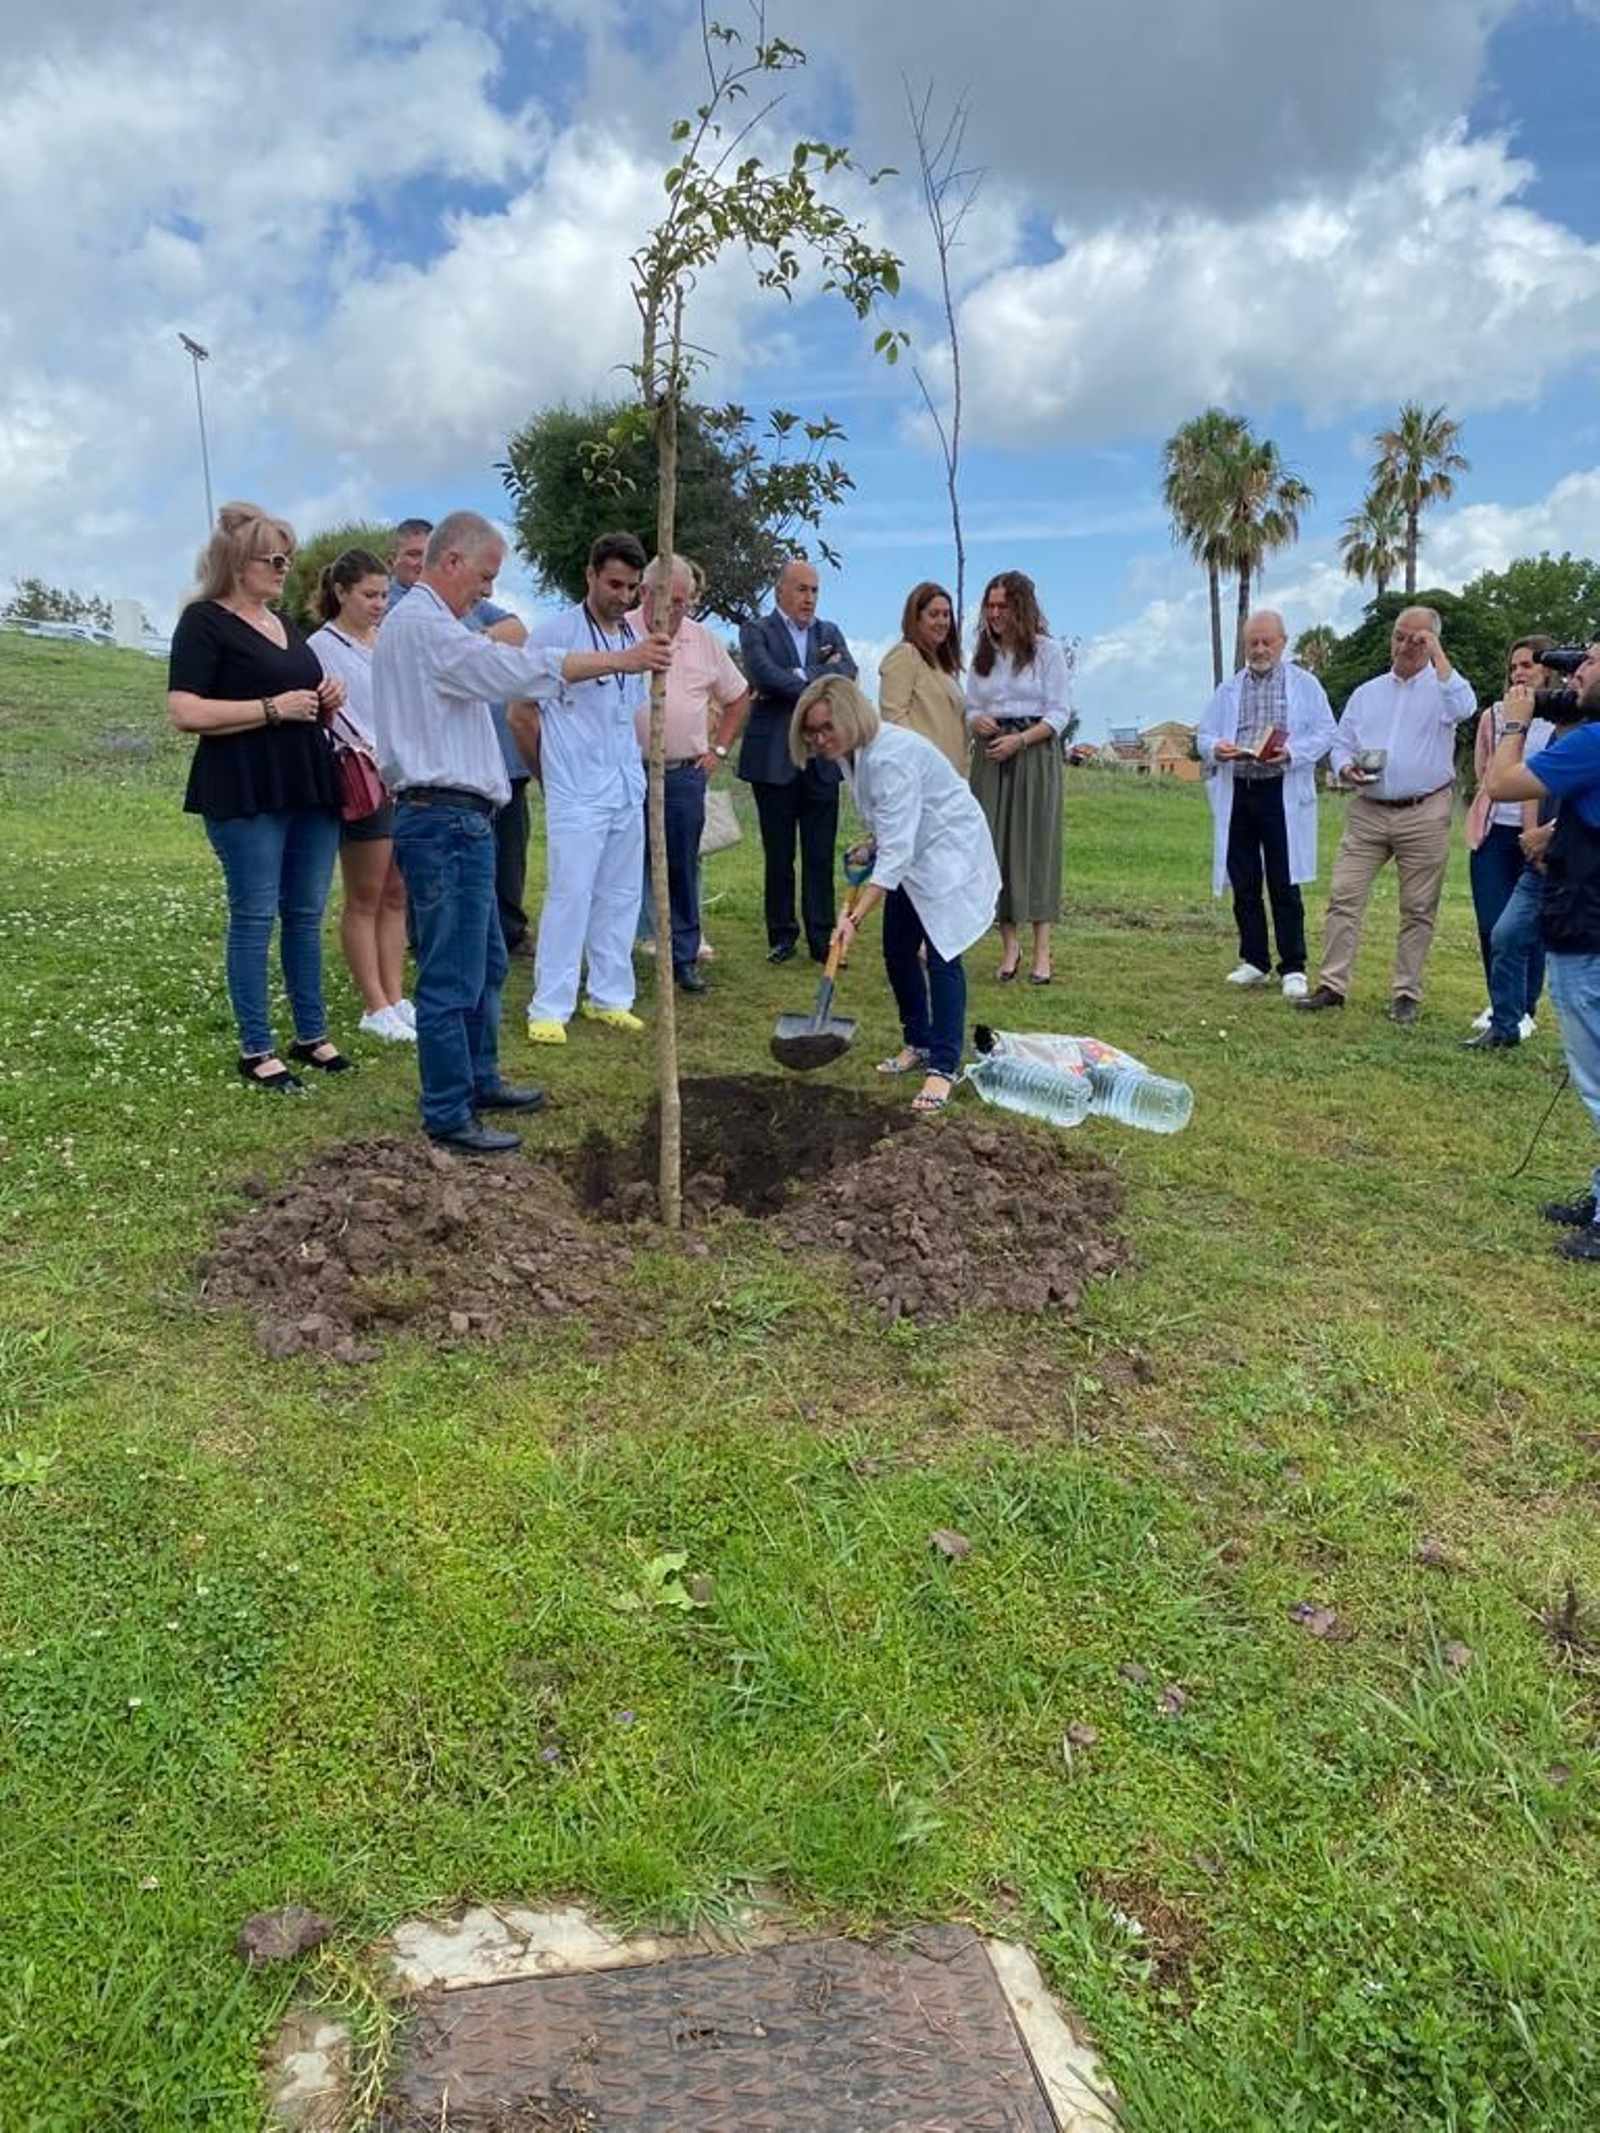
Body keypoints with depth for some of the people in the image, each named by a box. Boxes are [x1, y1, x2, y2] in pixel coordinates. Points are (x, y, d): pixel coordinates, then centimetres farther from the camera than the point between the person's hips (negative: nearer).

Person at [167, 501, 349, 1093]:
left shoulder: (283, 622, 18)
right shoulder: (205, 621, -6)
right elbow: (184, 712, -15)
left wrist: (326, 697, 6)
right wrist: (273, 708, -17)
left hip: (309, 786, 8)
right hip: (246, 794, -7)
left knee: (306, 914, 10)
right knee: (254, 917, -3)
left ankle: (311, 1035, 20)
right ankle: (255, 1050, 5)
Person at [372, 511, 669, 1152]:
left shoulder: (424, 623, 21)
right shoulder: (422, 624, -14)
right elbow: (517, 668, -24)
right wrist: (617, 660, -22)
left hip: (458, 819, 11)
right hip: (446, 822, -11)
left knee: (486, 964, 19)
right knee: (452, 978, -5)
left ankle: (479, 1081, 32)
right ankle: (448, 1116, 3)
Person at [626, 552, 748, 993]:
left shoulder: (704, 641, 9)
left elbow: (738, 697, 20)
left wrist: (719, 749, 12)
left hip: (686, 775, 3)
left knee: (683, 870, 7)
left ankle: (684, 959, 15)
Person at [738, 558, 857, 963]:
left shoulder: (829, 633, 15)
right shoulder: (755, 632, 3)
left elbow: (848, 673, -4)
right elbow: (767, 675, -16)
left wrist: (797, 678, -12)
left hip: (822, 760, 3)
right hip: (774, 759, -3)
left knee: (821, 857, 4)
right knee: (779, 856, 4)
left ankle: (822, 937, 10)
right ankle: (781, 936, 15)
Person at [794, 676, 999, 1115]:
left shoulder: (891, 758, -32)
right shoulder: (849, 752, -4)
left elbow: (895, 852, -37)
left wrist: (855, 919, -40)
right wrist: (871, 848, 2)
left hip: (949, 850, -9)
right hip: (912, 852, 9)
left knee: (940, 956, -14)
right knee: (897, 951, 9)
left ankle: (944, 1067, -11)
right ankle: (919, 1044, 23)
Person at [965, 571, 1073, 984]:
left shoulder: (1047, 650, -1)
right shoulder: (983, 653, 12)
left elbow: (1060, 713, -4)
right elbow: (971, 706, 15)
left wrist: (1020, 740, -17)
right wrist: (976, 720, -9)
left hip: (1034, 754, -4)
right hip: (990, 756, 4)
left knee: (1036, 843, -3)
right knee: (994, 844, 1)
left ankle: (1042, 951, 0)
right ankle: (1009, 945, 9)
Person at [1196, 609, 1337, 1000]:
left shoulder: (1304, 685, 6)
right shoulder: (1229, 689, 15)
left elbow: (1324, 734, 0)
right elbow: (1203, 735, 12)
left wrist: (1290, 752, -18)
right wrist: (1215, 748, -12)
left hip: (1282, 794, -4)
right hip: (1236, 794, 4)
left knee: (1285, 886, -4)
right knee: (1243, 884, 7)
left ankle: (1293, 968, 2)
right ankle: (1254, 961, 18)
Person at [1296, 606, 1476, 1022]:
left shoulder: (1441, 686, 3)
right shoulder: (1367, 693, 15)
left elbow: (1463, 708, -20)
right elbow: (1341, 744, 16)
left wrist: (1437, 654, -14)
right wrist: (1346, 769, -7)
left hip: (1424, 815, -3)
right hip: (1368, 812, 3)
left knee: (1418, 909, 3)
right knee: (1343, 895, -4)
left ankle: (1407, 994, 12)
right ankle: (1332, 985, 0)